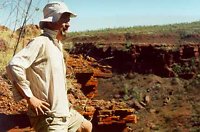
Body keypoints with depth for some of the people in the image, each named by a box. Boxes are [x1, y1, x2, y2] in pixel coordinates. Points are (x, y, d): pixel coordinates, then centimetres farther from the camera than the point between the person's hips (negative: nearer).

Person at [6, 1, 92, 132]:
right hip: (49, 115, -10)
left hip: (64, 110, 10)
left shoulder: (57, 46, 13)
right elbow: (13, 66, -28)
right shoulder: (41, 42, -16)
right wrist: (30, 98, -25)